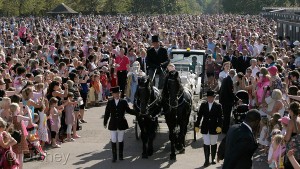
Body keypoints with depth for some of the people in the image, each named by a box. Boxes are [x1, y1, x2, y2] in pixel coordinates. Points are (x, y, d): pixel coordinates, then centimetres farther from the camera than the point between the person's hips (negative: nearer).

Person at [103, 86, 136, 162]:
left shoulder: (124, 102, 1)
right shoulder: (110, 102, 3)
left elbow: (128, 110, 3)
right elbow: (107, 113, 6)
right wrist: (105, 123, 7)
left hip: (121, 124, 0)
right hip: (113, 124, 0)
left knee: (121, 141, 9)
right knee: (113, 141, -1)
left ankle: (120, 155, 22)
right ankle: (114, 156, 8)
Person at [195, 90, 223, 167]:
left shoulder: (218, 106, -1)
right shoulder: (203, 105, 5)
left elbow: (220, 117, -5)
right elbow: (199, 116, 7)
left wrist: (219, 126, -16)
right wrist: (197, 125, 2)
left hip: (214, 128, -1)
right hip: (205, 128, 1)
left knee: (213, 144, 11)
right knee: (206, 144, -2)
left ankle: (213, 159, 26)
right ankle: (207, 160, 3)